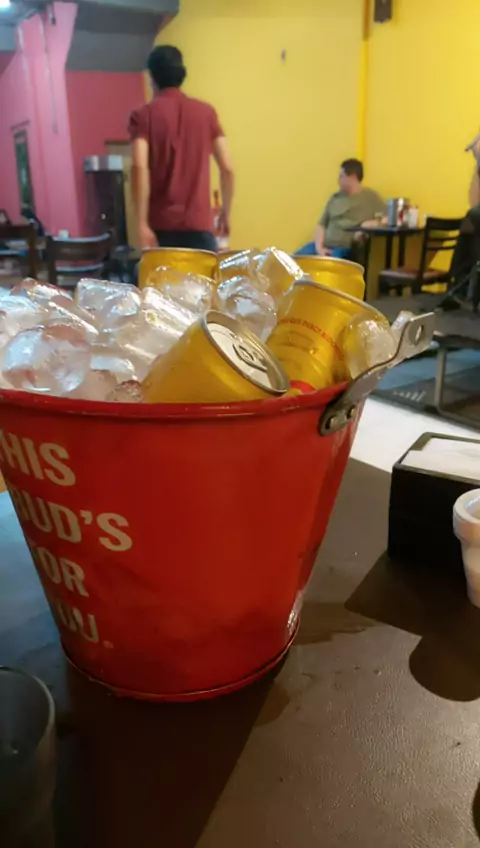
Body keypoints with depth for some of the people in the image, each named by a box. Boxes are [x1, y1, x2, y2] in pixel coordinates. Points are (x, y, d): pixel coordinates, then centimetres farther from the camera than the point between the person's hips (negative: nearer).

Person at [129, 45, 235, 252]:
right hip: (199, 223, 1)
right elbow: (227, 168, 4)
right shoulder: (206, 112, 8)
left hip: (160, 226, -1)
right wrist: (226, 212, 16)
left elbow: (139, 168, -13)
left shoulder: (144, 115, 2)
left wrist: (142, 224, -14)